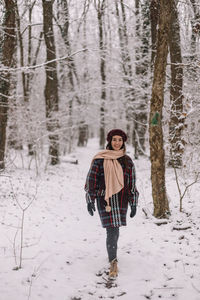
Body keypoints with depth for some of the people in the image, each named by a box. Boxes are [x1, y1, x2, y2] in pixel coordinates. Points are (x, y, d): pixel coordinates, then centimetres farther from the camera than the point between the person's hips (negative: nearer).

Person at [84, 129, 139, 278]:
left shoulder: (127, 161, 8)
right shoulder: (100, 159, -2)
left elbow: (132, 184, 11)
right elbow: (91, 179, 0)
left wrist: (134, 204, 8)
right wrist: (90, 200, -3)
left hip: (121, 199, 3)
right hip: (104, 198, -3)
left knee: (115, 228, 11)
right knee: (111, 230, -11)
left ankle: (112, 253, 35)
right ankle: (113, 263, -10)